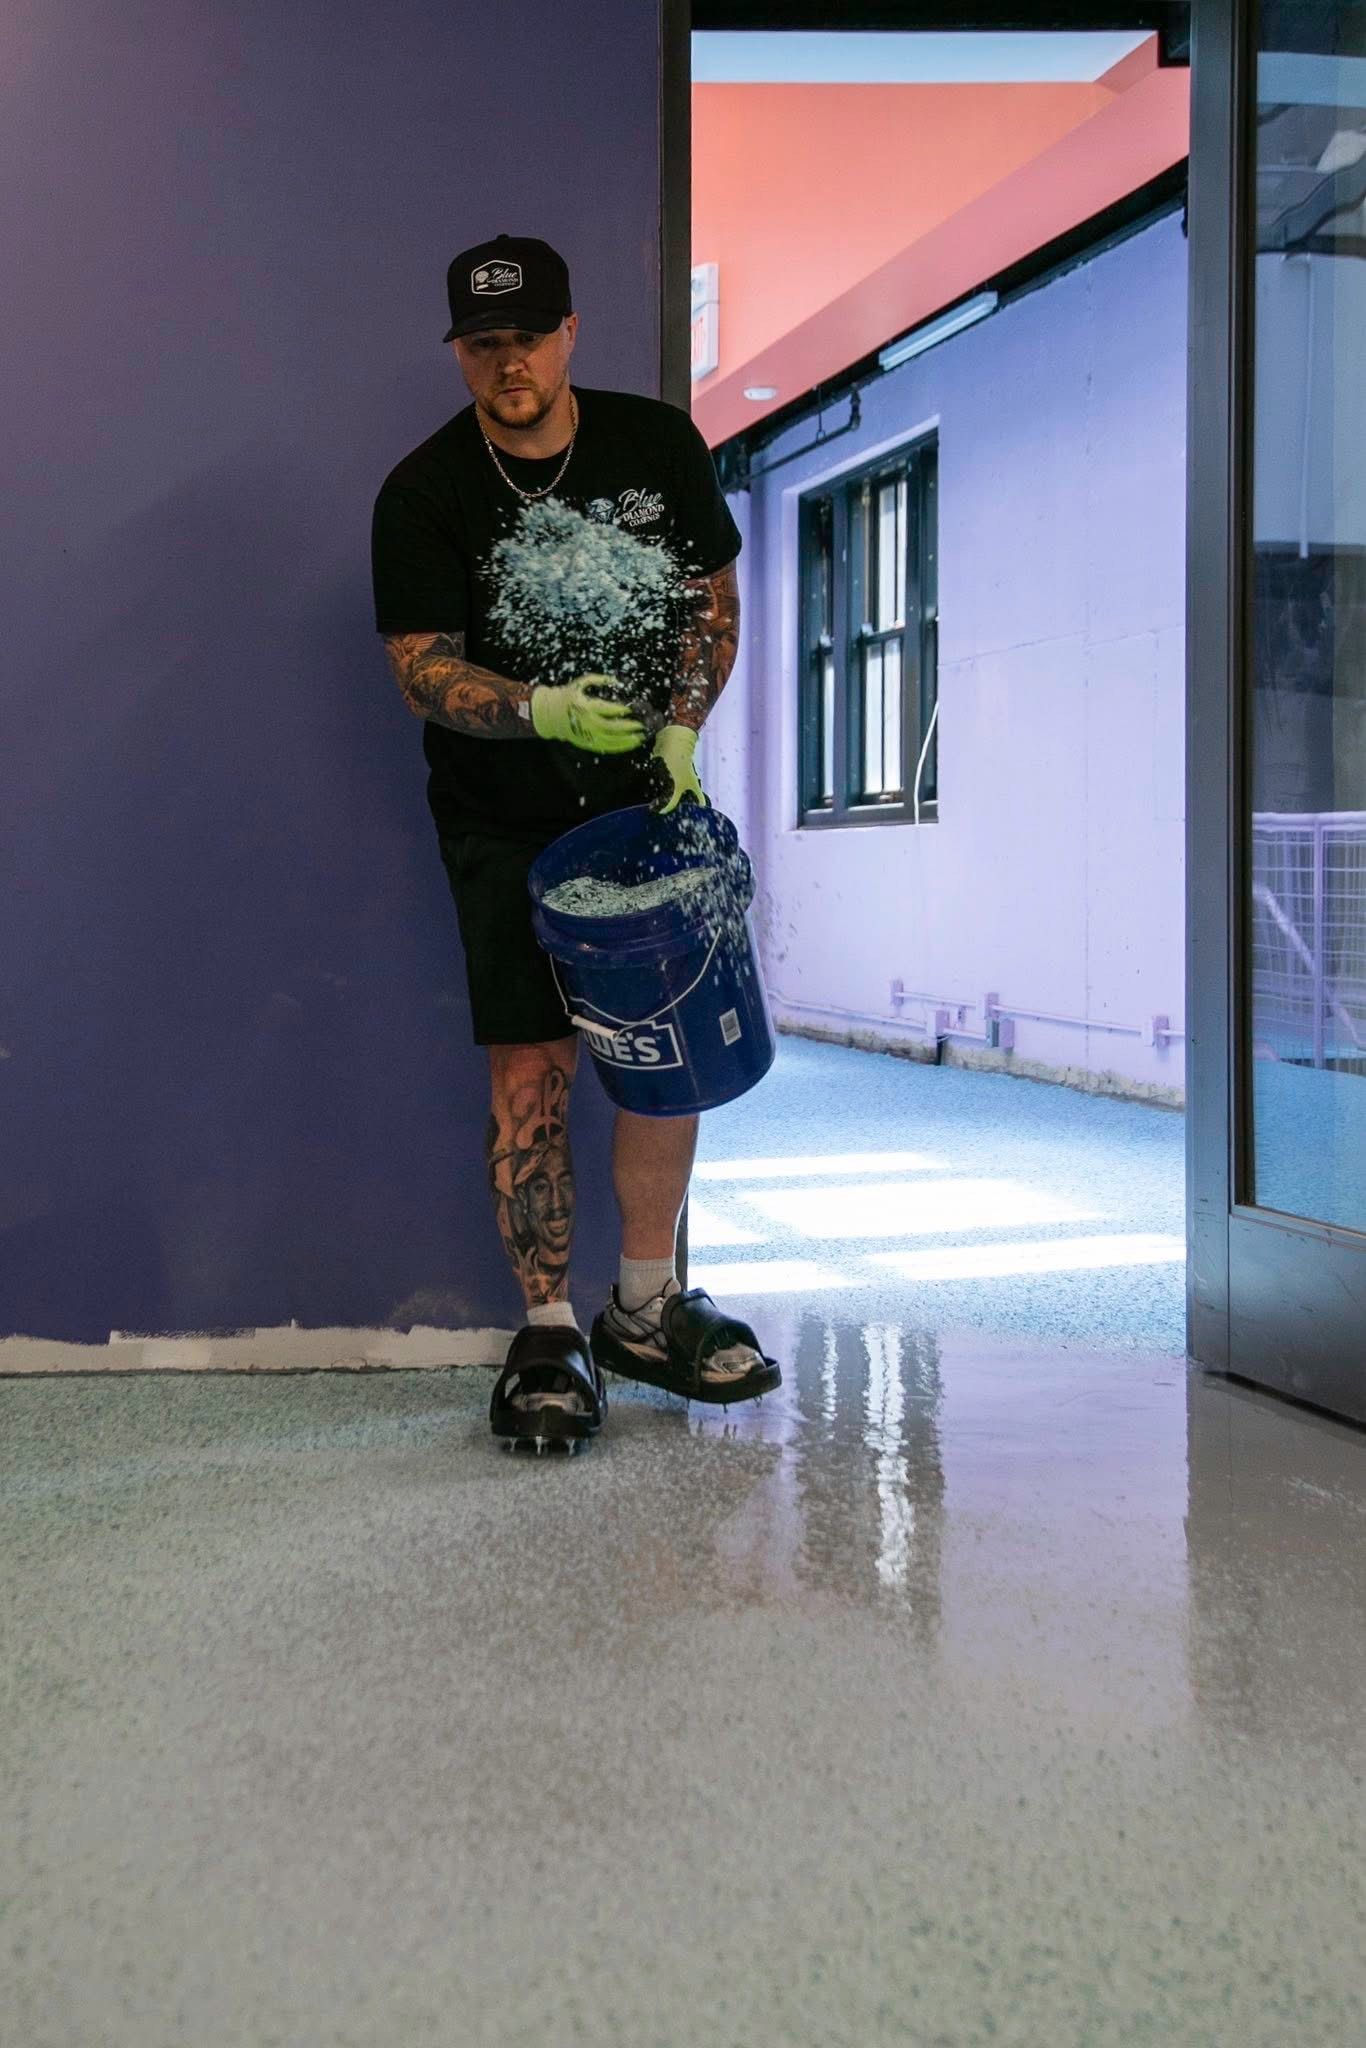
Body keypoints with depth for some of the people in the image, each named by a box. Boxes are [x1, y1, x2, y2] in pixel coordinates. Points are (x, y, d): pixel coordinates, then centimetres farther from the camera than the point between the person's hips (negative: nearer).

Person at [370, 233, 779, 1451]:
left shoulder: (657, 444, -1)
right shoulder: (424, 494, -9)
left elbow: (713, 594, 8)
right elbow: (422, 667, -12)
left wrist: (681, 730, -8)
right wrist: (546, 711, -30)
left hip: (644, 796, 3)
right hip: (505, 817, -3)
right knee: (532, 1069, -6)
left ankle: (646, 1311, 21)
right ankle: (550, 1335, 6)